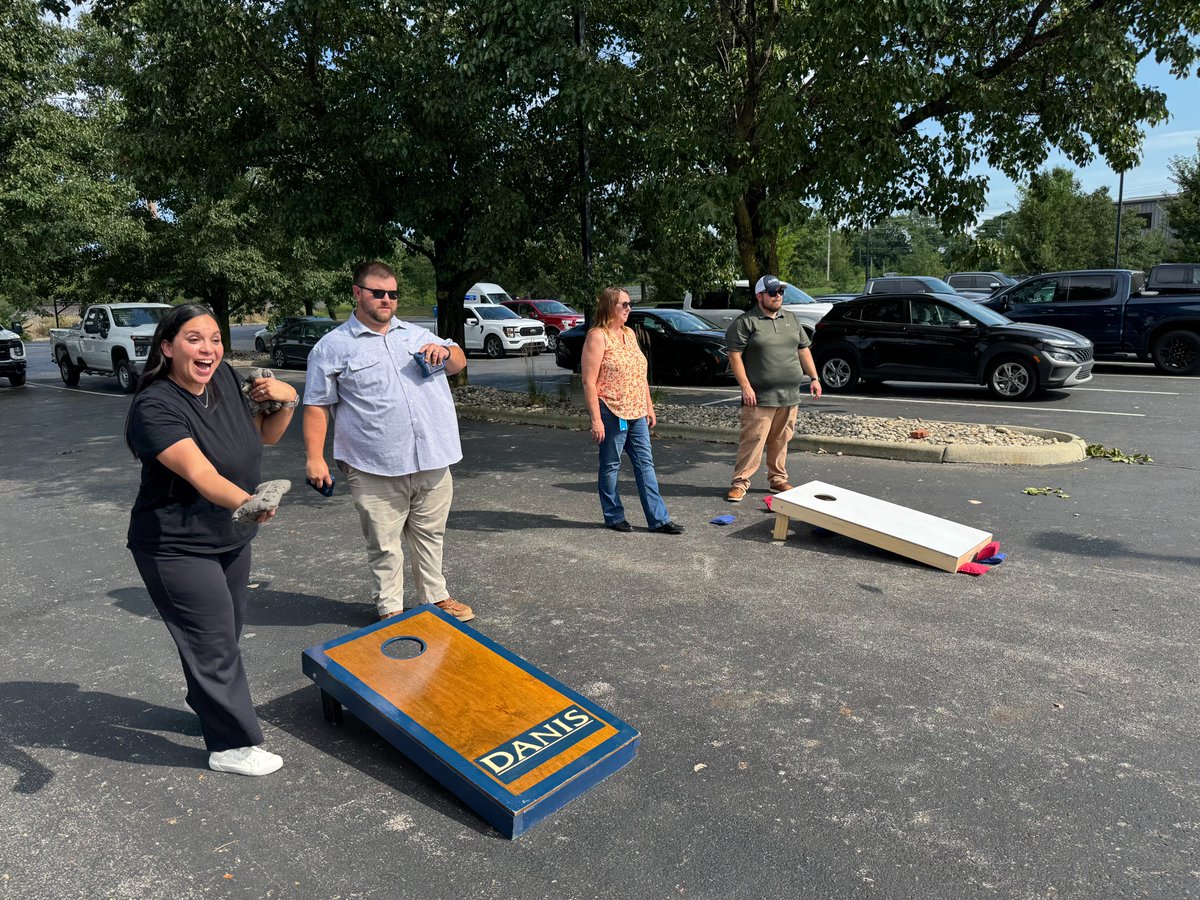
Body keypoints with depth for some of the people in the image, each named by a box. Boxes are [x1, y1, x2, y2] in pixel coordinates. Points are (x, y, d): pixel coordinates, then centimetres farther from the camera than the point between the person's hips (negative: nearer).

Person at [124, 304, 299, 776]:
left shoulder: (224, 379, -4)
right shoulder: (156, 408, -26)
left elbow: (265, 435, 9)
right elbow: (202, 475, -40)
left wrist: (287, 401, -11)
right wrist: (248, 503, -59)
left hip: (232, 539, 8)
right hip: (177, 548, -7)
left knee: (226, 632, 23)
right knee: (214, 642, 0)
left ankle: (205, 702, 49)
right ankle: (232, 745, 19)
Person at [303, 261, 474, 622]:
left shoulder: (417, 334, 15)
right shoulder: (332, 346, 1)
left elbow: (459, 363, 22)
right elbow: (316, 406, 0)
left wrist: (446, 352, -2)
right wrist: (314, 457, -7)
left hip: (432, 461, 4)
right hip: (376, 470, -4)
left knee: (430, 535, 16)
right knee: (384, 545, 6)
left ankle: (435, 596, 32)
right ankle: (390, 609, 22)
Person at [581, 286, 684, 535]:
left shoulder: (629, 333, 14)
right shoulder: (597, 337, -11)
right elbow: (589, 381, -16)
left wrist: (649, 406, 16)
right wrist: (596, 419, -20)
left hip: (636, 413, 8)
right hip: (611, 413, -8)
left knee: (645, 464, 7)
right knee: (610, 466, 5)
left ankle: (658, 518, 10)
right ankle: (614, 517, 19)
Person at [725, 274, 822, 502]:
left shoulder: (790, 319, 15)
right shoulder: (745, 322, -5)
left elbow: (803, 349, 20)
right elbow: (735, 356, -9)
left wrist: (814, 378, 11)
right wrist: (745, 387, -15)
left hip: (789, 397, 6)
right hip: (760, 398, -5)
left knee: (780, 441, 11)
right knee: (752, 441, -5)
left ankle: (778, 479, 23)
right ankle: (740, 482, 3)